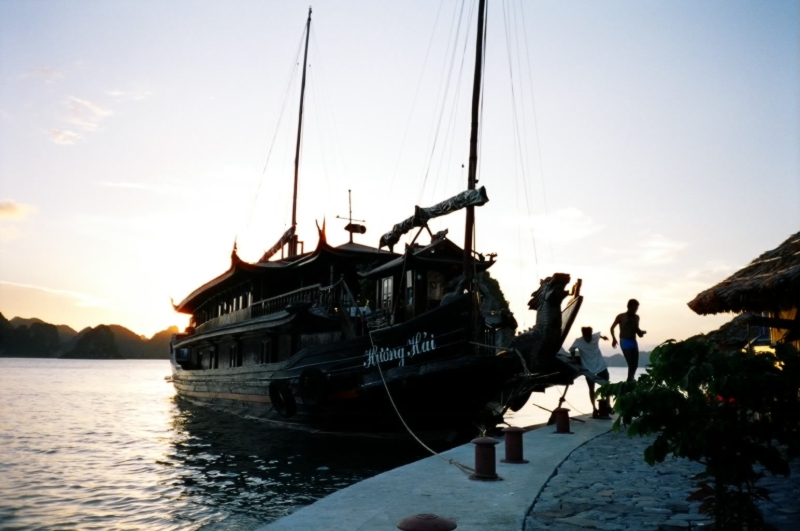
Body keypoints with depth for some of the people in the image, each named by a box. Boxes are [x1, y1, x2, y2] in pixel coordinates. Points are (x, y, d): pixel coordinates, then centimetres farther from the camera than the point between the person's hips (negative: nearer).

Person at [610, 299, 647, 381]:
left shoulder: (636, 317, 12)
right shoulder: (621, 317, -2)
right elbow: (612, 328, 5)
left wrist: (640, 332, 0)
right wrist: (614, 339, -7)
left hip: (634, 342, 6)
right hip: (625, 342, -6)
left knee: (635, 364, 6)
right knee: (631, 364, -17)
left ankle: (630, 380, 19)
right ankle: (630, 381, -15)